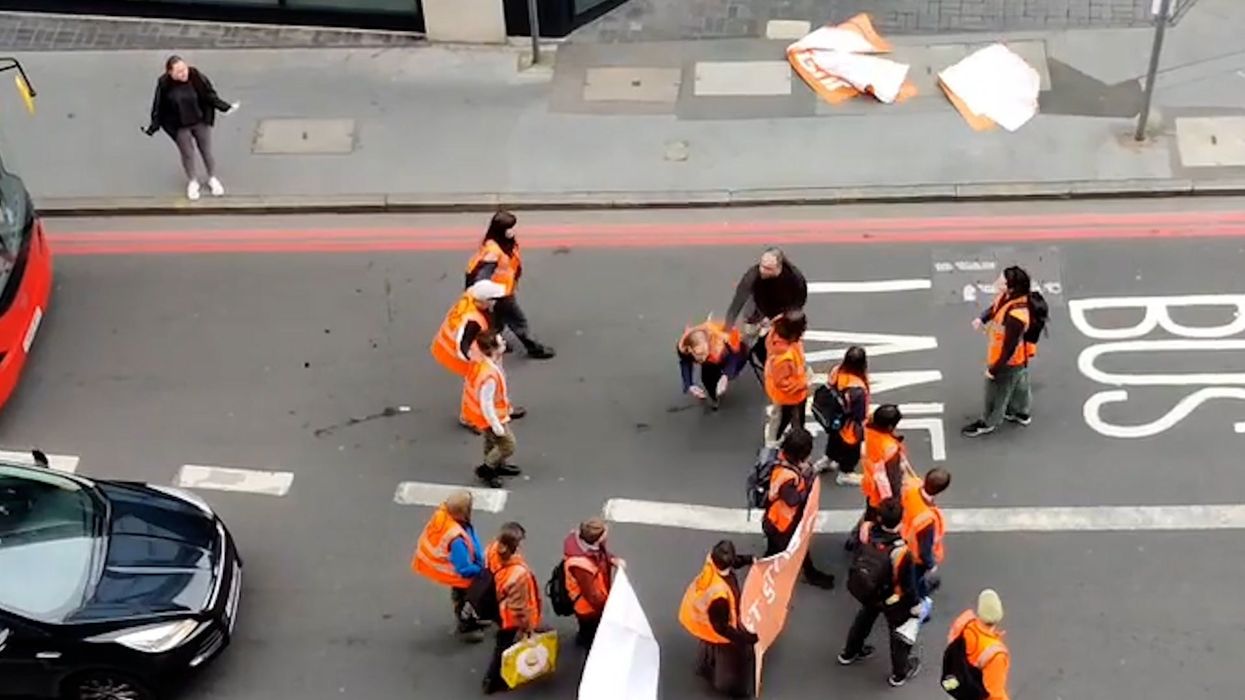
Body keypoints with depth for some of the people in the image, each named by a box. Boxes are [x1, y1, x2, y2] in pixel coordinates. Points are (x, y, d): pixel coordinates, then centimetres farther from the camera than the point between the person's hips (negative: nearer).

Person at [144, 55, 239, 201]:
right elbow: (159, 107, -11)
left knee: (206, 151, 16)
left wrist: (224, 107, -6)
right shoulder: (164, 85, -21)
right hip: (180, 127, -1)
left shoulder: (196, 76, -20)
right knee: (187, 154, 14)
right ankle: (193, 182, 37)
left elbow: (210, 95, -7)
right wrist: (153, 126, -11)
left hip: (201, 121, 1)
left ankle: (213, 179, 39)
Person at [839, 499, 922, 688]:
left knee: (864, 618, 34)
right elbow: (908, 583, -24)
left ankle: (849, 654, 59)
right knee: (899, 633, 23)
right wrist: (914, 604, -6)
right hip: (893, 600, -5)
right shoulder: (901, 552, -41)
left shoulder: (867, 530, -29)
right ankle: (900, 674, 47)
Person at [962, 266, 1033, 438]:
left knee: (996, 392, 19)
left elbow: (1009, 348, -32)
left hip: (1007, 361, -8)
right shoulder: (1008, 295, -18)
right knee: (1018, 385, 32)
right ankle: (1021, 413, 57)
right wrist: (982, 319, -12)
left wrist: (994, 369, -20)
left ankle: (988, 423, 44)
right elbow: (994, 307, 7)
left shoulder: (1015, 316, -43)